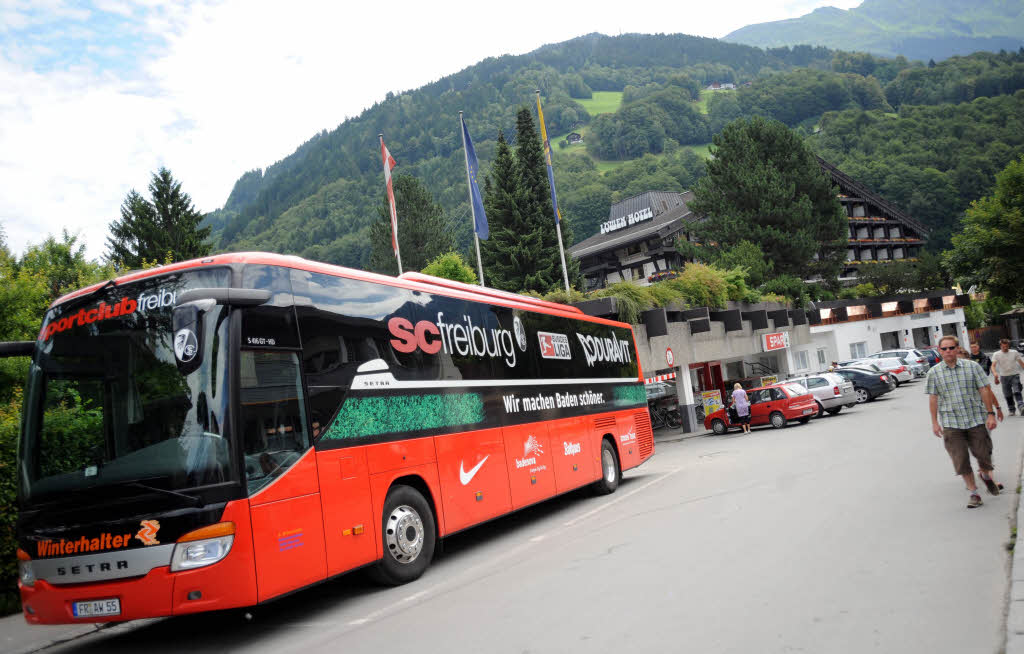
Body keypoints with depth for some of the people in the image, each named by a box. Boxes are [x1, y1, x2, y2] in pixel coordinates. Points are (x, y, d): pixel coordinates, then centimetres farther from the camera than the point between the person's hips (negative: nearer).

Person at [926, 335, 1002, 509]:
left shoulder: (972, 366, 1)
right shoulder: (934, 373, 2)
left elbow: (984, 390, 3)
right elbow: (933, 399, 3)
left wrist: (990, 414, -2)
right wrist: (935, 422, 0)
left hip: (976, 420, 0)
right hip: (951, 424, 0)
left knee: (983, 454, 5)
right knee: (960, 459, -1)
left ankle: (986, 475, 38)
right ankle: (973, 492, 13)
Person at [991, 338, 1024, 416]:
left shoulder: (1014, 352, 3)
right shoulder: (996, 354, -2)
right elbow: (993, 366, -11)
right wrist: (995, 373, -30)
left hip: (1015, 375, -1)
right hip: (1004, 376, 1)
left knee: (1017, 391, -17)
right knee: (1007, 394, 6)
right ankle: (1012, 409, 18)